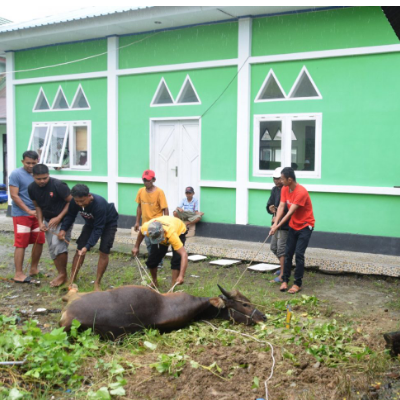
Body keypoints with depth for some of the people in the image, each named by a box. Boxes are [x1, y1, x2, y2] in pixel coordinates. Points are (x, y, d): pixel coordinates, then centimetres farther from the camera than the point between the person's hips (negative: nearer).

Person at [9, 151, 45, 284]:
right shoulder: (16, 174, -9)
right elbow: (14, 195, -13)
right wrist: (29, 211, -19)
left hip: (37, 214, 6)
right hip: (21, 214, -6)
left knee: (39, 242, 9)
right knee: (21, 244, -4)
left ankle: (34, 269, 25)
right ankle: (18, 274, 2)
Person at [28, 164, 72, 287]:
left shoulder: (58, 185, -23)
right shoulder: (32, 188, -5)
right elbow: (37, 206, 9)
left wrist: (59, 218, -19)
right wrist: (40, 222, -1)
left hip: (63, 219, -6)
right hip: (48, 221, 6)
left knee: (58, 244, -20)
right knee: (52, 249, 7)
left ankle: (63, 274, -4)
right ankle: (61, 275, 19)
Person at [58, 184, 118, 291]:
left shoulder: (99, 204, -41)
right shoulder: (75, 202, -26)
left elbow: (98, 229, -36)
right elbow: (70, 215, -8)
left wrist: (88, 246, -41)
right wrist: (63, 229, -26)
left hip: (108, 222, -5)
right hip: (91, 222, 5)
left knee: (104, 251, -15)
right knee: (80, 249, -3)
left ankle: (97, 283, -3)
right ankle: (72, 280, 6)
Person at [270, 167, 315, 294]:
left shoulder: (301, 192, -26)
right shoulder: (284, 189, -2)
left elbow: (291, 212, -27)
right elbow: (281, 206, -8)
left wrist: (278, 226, -29)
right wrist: (275, 223, -23)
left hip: (305, 226, -7)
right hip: (293, 225, 7)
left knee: (299, 254, -10)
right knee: (288, 253, 5)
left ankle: (298, 284, -1)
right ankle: (285, 280, 14)